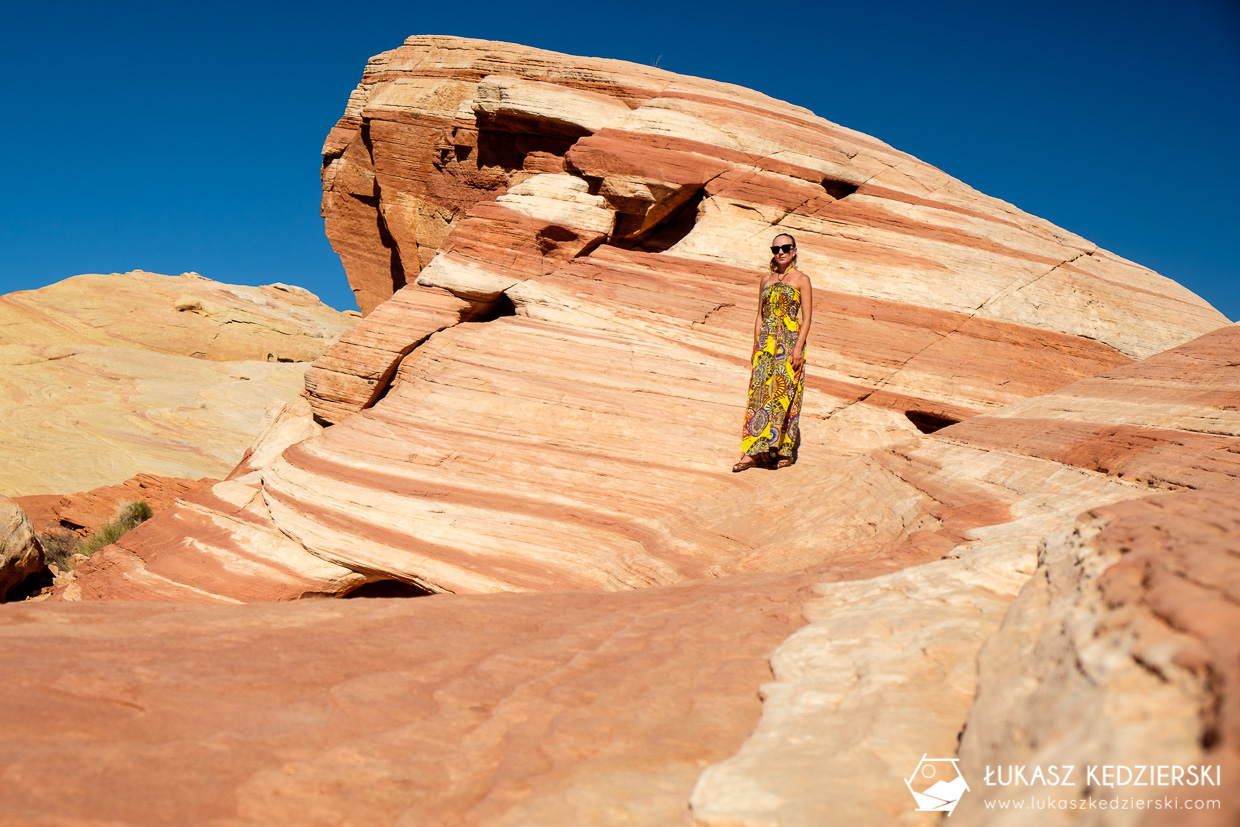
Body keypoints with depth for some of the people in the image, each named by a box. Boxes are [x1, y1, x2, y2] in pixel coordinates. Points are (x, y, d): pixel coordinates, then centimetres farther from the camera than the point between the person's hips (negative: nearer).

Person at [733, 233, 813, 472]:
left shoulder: (801, 280, 1)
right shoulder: (766, 279, 15)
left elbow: (807, 318, -4)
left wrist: (798, 348, -14)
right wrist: (756, 346, 10)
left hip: (790, 342, -4)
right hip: (767, 342, 4)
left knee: (782, 394, -8)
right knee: (760, 394, -1)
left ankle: (784, 451, -5)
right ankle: (753, 452, -2)